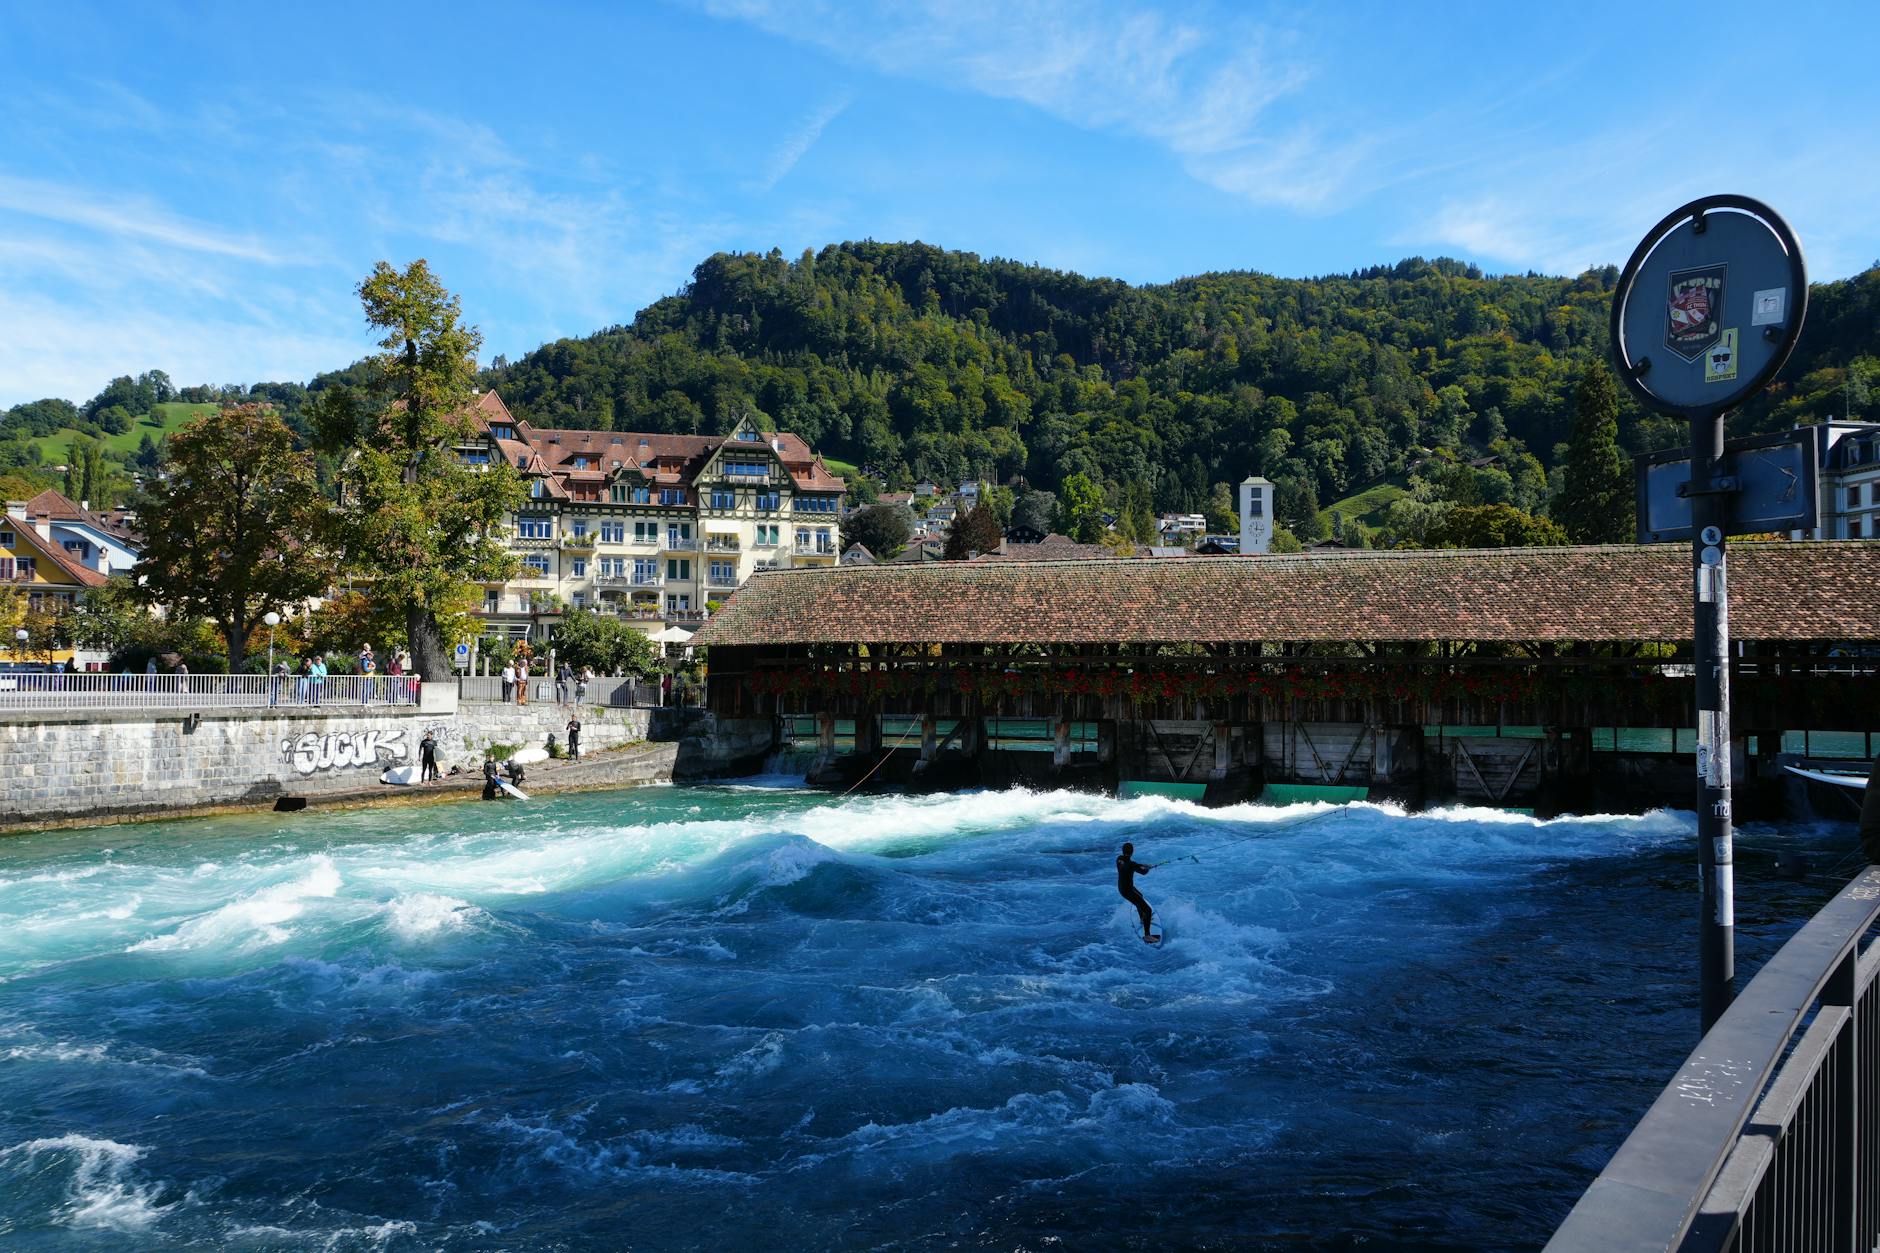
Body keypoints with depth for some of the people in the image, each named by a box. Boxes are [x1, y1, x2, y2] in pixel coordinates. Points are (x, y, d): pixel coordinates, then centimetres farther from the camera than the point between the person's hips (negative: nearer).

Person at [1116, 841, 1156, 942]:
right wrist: (1147, 868, 10)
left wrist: (1143, 865, 19)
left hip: (1121, 887, 9)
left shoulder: (1119, 858, -7)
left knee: (1140, 896, 38)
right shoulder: (1130, 865, -30)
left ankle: (1142, 918, 59)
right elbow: (1143, 872, -13)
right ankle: (1147, 935, -2)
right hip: (1127, 891, -9)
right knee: (1147, 910, -6)